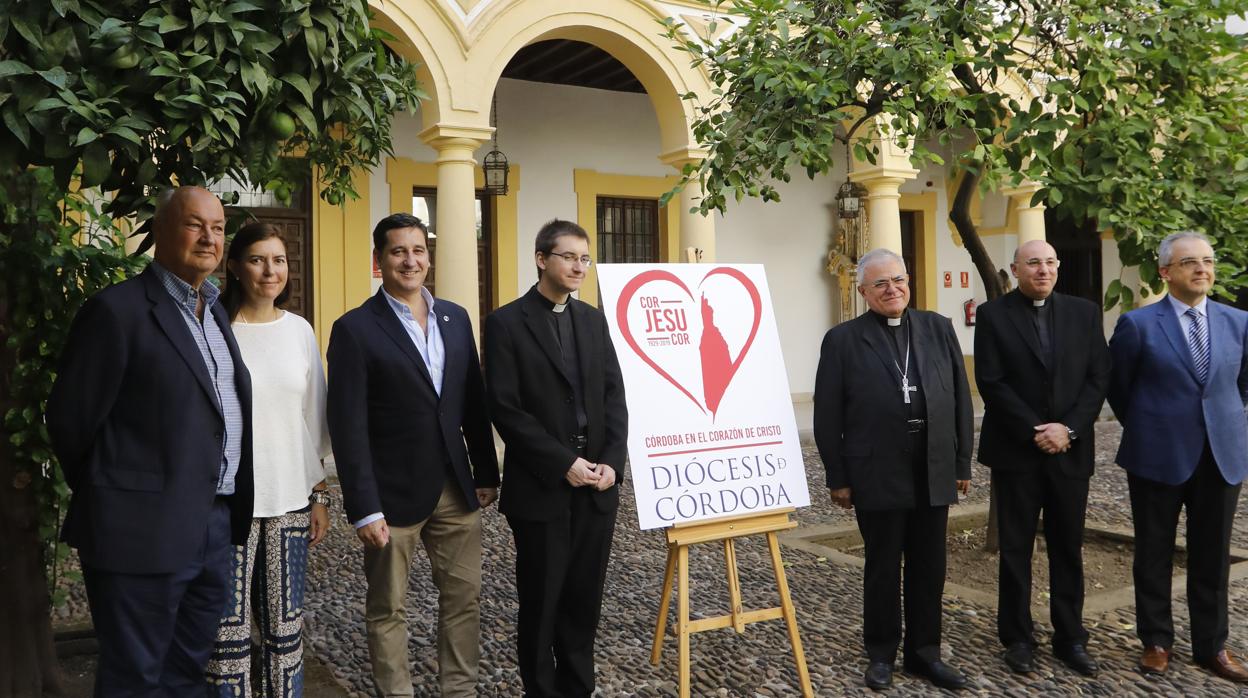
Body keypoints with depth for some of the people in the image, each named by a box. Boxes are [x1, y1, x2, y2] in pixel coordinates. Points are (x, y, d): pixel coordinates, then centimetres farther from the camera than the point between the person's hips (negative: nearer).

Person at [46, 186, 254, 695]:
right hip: (147, 532, -7)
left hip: (216, 528, 7)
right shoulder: (118, 309, -11)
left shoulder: (215, 310, 13)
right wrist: (110, 497, 4)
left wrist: (231, 511, 10)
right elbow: (71, 421, -8)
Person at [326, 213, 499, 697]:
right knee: (387, 609, 10)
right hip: (393, 494, -5)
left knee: (464, 598, 12)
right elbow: (348, 426, -12)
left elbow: (474, 403, 11)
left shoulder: (455, 318, 7)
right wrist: (364, 507, -15)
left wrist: (486, 473, 8)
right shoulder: (355, 329, -9)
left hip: (457, 489, 5)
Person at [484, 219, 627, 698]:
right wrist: (563, 463, -16)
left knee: (585, 598, 11)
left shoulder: (594, 320, 11)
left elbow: (614, 397, 7)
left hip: (597, 486, 4)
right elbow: (505, 409, -12)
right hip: (541, 487, -4)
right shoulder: (506, 323, -5)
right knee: (541, 601, 8)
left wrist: (612, 461, -7)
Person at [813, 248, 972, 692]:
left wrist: (962, 463, 6)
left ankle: (924, 652, 27)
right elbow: (828, 416, -3)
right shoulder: (843, 339, -3)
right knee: (883, 568, 9)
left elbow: (960, 398, 8)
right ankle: (881, 653, 25)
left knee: (930, 568, 11)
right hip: (878, 475, -3)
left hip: (934, 472, 3)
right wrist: (838, 478, -5)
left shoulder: (938, 329, 7)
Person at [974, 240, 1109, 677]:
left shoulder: (1084, 312, 7)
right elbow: (991, 383, -8)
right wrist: (1035, 432, -14)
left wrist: (1068, 428, -10)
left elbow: (1098, 378, 3)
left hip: (1071, 451, 3)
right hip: (1016, 451, -2)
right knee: (1016, 548, 6)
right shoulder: (993, 315, -2)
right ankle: (1017, 638, 17)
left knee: (1068, 549, 9)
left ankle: (1071, 638, 20)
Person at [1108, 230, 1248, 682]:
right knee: (1154, 554, 8)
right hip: (1158, 456, -3)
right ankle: (1156, 641, 23)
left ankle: (1212, 646, 25)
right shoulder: (1137, 325, -7)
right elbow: (1117, 387, 4)